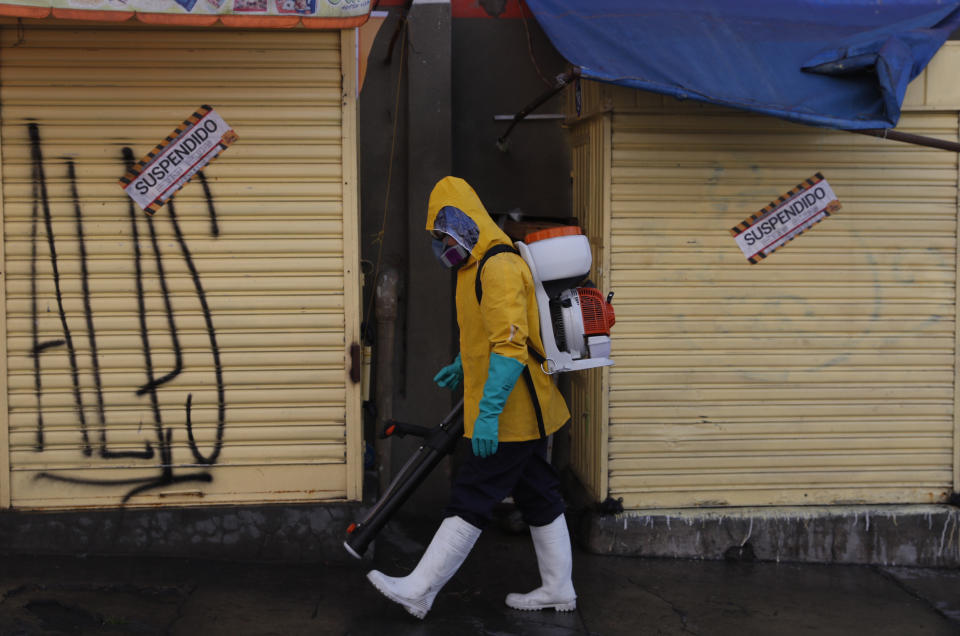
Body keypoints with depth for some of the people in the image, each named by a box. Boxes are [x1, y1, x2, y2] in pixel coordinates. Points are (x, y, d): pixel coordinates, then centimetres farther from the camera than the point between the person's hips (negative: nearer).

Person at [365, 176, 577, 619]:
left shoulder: (500, 267, -20)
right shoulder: (481, 267, 15)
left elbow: (511, 346, -28)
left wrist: (489, 412, -30)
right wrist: (463, 367, 27)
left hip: (511, 415, -11)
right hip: (524, 414, 11)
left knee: (471, 500, -6)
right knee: (538, 496, 14)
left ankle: (419, 592, -1)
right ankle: (558, 589, 23)